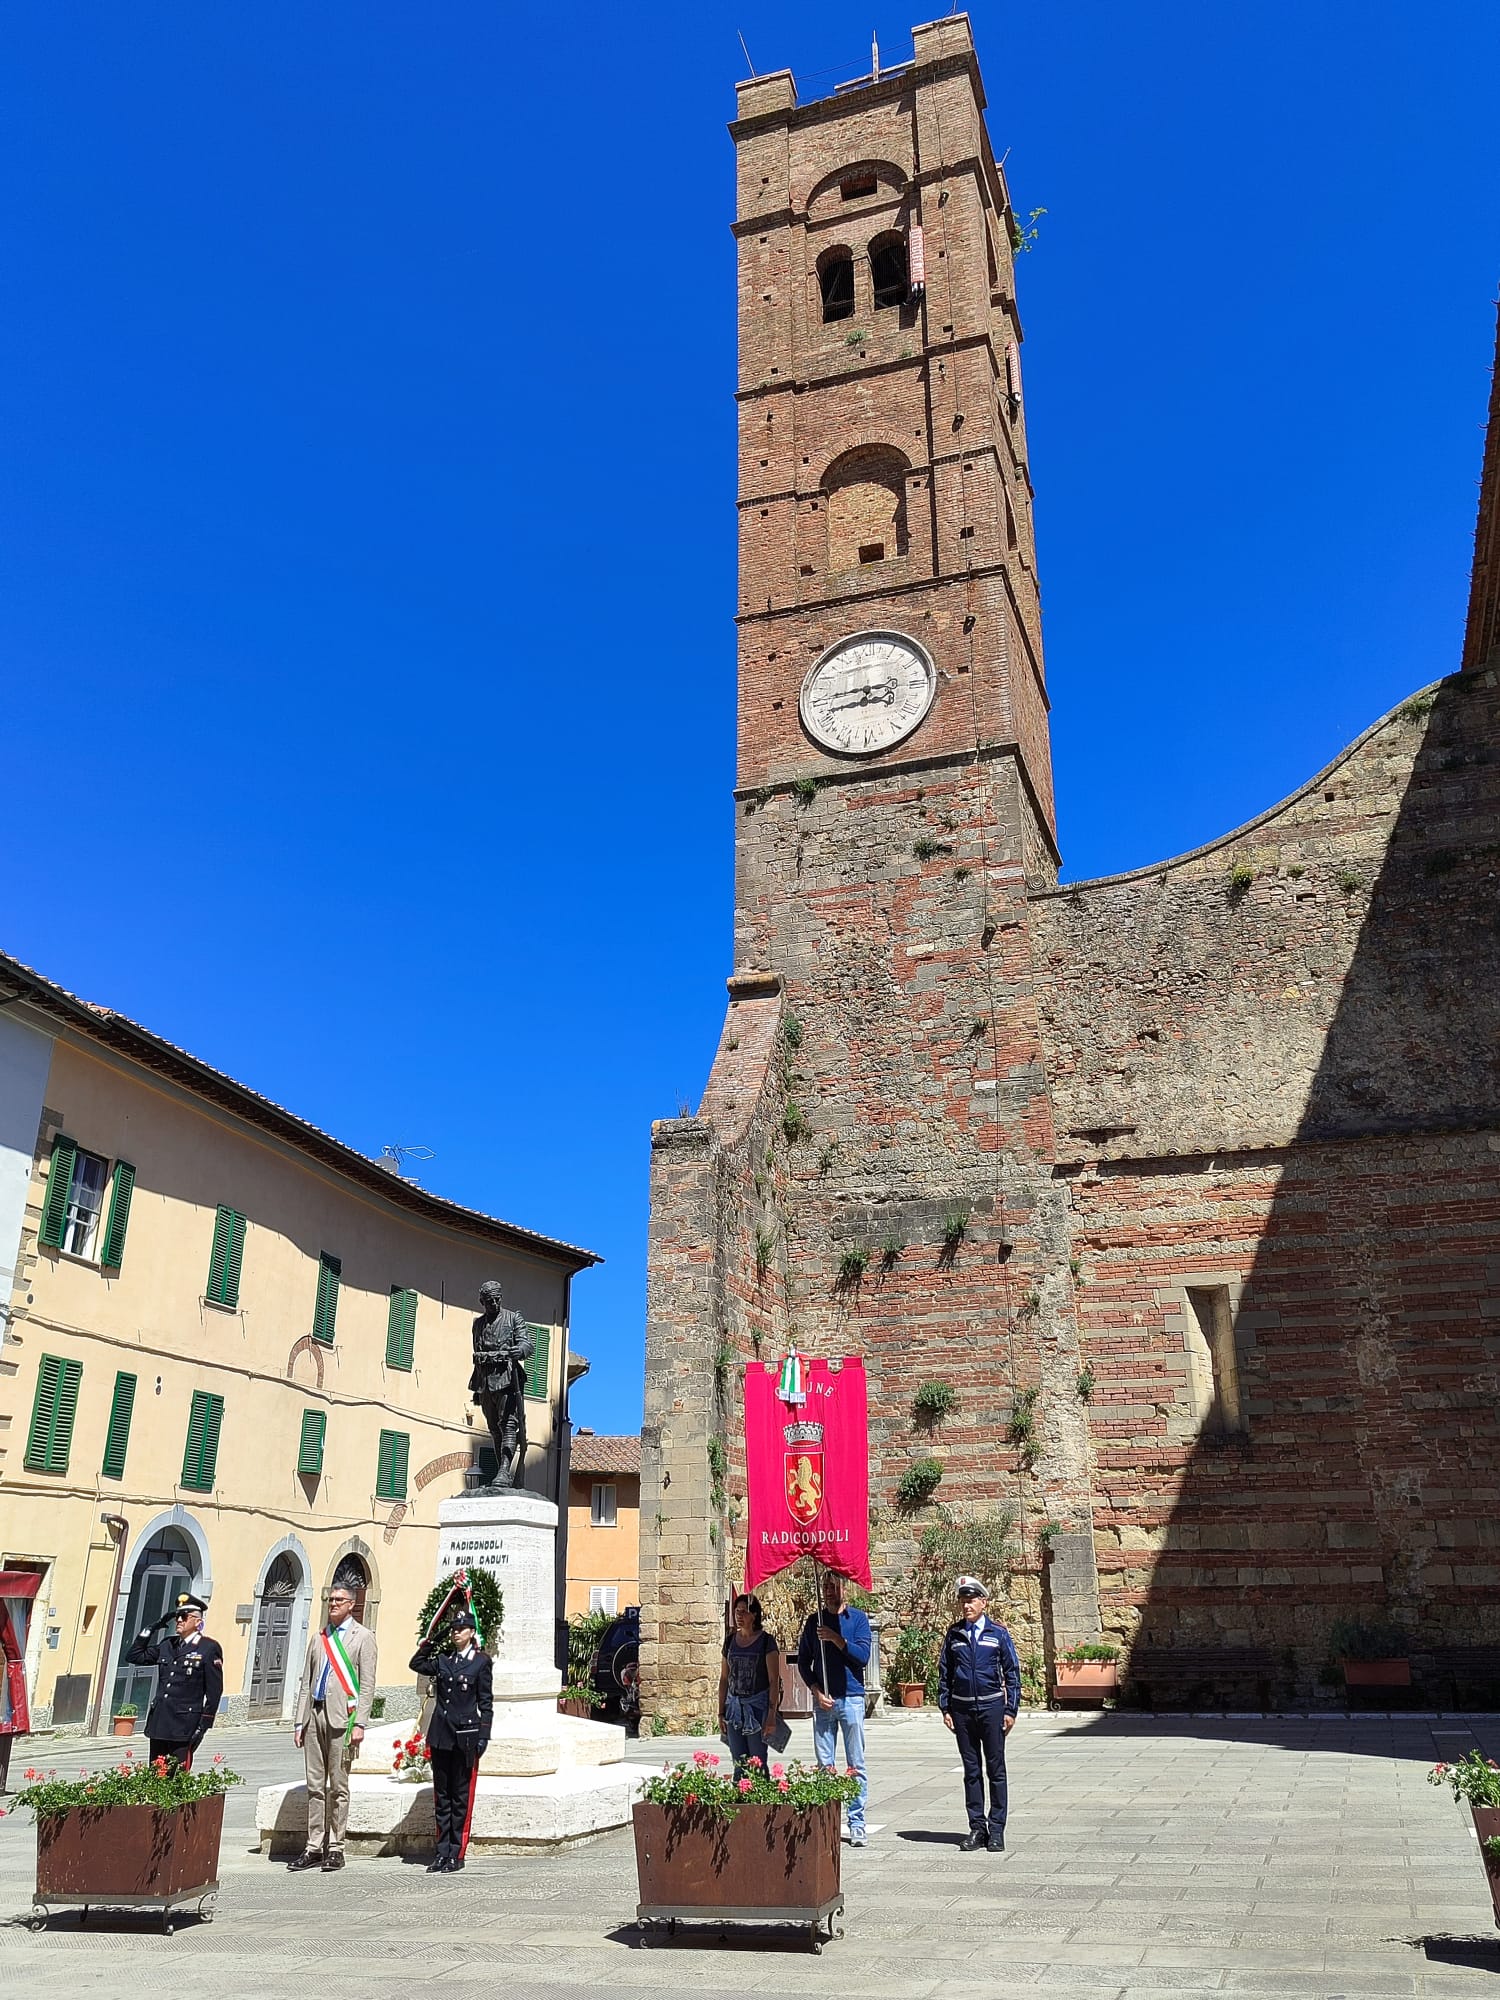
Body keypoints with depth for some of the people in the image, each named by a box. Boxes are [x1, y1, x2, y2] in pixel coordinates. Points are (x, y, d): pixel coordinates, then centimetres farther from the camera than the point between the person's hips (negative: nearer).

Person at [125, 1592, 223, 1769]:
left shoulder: (209, 1648, -5)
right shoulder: (167, 1645, 13)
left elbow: (214, 1690, -6)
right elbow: (134, 1656, 15)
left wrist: (204, 1724, -11)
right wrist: (151, 1629, 7)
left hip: (184, 1726, -6)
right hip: (159, 1722, 6)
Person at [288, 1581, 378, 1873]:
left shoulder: (363, 1637, 1)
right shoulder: (318, 1638, 17)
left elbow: (367, 1685, -4)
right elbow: (306, 1682, 17)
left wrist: (360, 1724, -12)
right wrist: (299, 1722, 10)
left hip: (341, 1716, -5)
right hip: (315, 1714, 5)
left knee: (338, 1786, -1)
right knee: (315, 1785, 8)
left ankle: (335, 1848, 6)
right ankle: (314, 1847, 14)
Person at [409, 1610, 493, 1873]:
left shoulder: (481, 1661, -2)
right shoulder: (442, 1658, 10)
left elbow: (486, 1702, -2)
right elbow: (417, 1664, 12)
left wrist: (483, 1736, -7)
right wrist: (429, 1643, 7)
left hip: (465, 1735, -4)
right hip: (440, 1733, 4)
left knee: (460, 1796, 2)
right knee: (441, 1795, 9)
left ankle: (456, 1854, 9)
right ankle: (442, 1851, 16)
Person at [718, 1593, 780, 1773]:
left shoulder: (766, 1641, -4)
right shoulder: (730, 1641, 9)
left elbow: (774, 1681, -7)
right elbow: (724, 1679, 14)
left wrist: (772, 1714, -13)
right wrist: (721, 1712, 11)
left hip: (758, 1706, -4)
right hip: (734, 1707, 4)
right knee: (739, 1764, 4)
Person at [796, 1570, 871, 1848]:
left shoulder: (857, 1618, 1)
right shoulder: (814, 1620, 9)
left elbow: (862, 1656, -9)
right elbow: (803, 1661, 10)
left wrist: (835, 1638, -18)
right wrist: (817, 1691, -2)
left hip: (851, 1698, -2)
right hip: (822, 1699, 2)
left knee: (856, 1764, 0)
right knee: (824, 1764, 5)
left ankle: (857, 1823, 6)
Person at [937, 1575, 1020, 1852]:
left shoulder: (998, 1633, -1)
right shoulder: (954, 1634, 5)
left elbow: (1012, 1672, 2)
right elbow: (944, 1672, 10)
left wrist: (1010, 1710, -3)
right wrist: (945, 1708, 5)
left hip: (992, 1707, -2)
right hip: (962, 1709, 2)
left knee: (996, 1769, 2)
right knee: (971, 1770, 8)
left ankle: (996, 1829, 10)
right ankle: (976, 1827, 16)